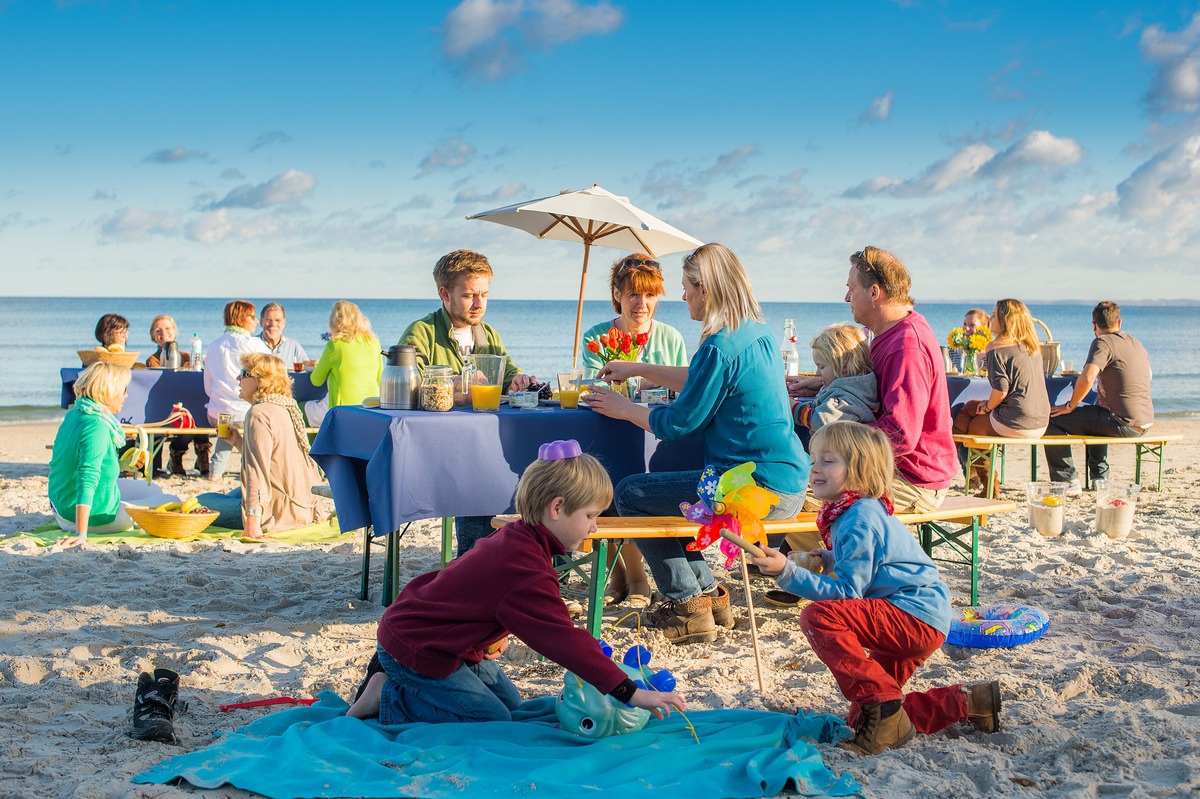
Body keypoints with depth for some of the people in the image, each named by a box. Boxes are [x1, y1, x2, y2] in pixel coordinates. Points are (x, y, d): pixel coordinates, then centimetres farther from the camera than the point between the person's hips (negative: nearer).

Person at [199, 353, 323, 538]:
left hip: (277, 512, -11)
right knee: (236, 494, 37)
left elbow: (258, 470, -25)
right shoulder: (286, 407, 13)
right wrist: (238, 441, 18)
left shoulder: (259, 413, -17)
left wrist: (252, 522, -30)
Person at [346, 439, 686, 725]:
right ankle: (388, 699, -3)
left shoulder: (514, 539, 1)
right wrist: (630, 692, -33)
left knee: (511, 705, 15)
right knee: (495, 724, -9)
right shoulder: (527, 571, -31)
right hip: (415, 648, -10)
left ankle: (398, 674, 18)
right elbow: (562, 640, -34)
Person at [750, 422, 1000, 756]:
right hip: (915, 626, 11)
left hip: (915, 618, -11)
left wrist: (789, 572, -30)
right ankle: (966, 703, 20)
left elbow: (846, 591, -24)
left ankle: (886, 711, -22)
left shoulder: (860, 520, -19)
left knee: (818, 617, -26)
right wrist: (827, 559, 10)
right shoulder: (855, 511, 13)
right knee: (861, 719, 15)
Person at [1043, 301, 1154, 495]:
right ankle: (1099, 478, 39)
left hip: (1122, 424, -9)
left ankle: (1068, 482, -2)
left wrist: (1070, 406, -12)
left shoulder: (1103, 343, -11)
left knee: (1052, 419, -3)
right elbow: (1148, 375, 34)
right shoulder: (1137, 344, 15)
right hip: (1145, 422, 9)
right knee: (1095, 417, 39)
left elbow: (1087, 378, -26)